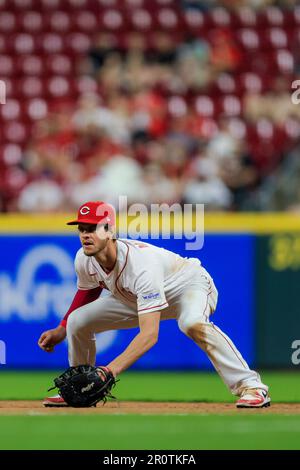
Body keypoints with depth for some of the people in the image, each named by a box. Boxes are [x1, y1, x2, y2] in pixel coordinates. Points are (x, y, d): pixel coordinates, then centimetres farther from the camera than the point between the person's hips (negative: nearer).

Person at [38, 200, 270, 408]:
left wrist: (111, 369, -54)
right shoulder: (84, 260, -19)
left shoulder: (140, 264, -42)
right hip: (136, 298, 8)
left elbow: (150, 334, -46)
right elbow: (88, 290, 8)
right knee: (77, 320, -2)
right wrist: (61, 331, 3)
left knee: (192, 322, -42)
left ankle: (251, 386, -37)